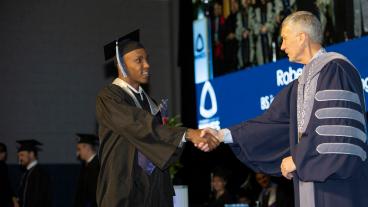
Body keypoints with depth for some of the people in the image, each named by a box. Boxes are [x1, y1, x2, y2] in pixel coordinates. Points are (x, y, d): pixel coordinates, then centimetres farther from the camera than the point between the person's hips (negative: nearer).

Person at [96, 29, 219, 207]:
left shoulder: (147, 100, 16)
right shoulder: (108, 98, -8)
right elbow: (140, 126, -22)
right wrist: (187, 134, -29)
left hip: (153, 190, 6)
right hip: (124, 189, -6)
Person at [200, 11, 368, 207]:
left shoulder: (335, 69, -9)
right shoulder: (302, 82, 18)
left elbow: (338, 126, -17)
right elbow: (275, 121, 15)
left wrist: (298, 158, -10)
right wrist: (223, 135, 10)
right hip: (309, 179, 8)